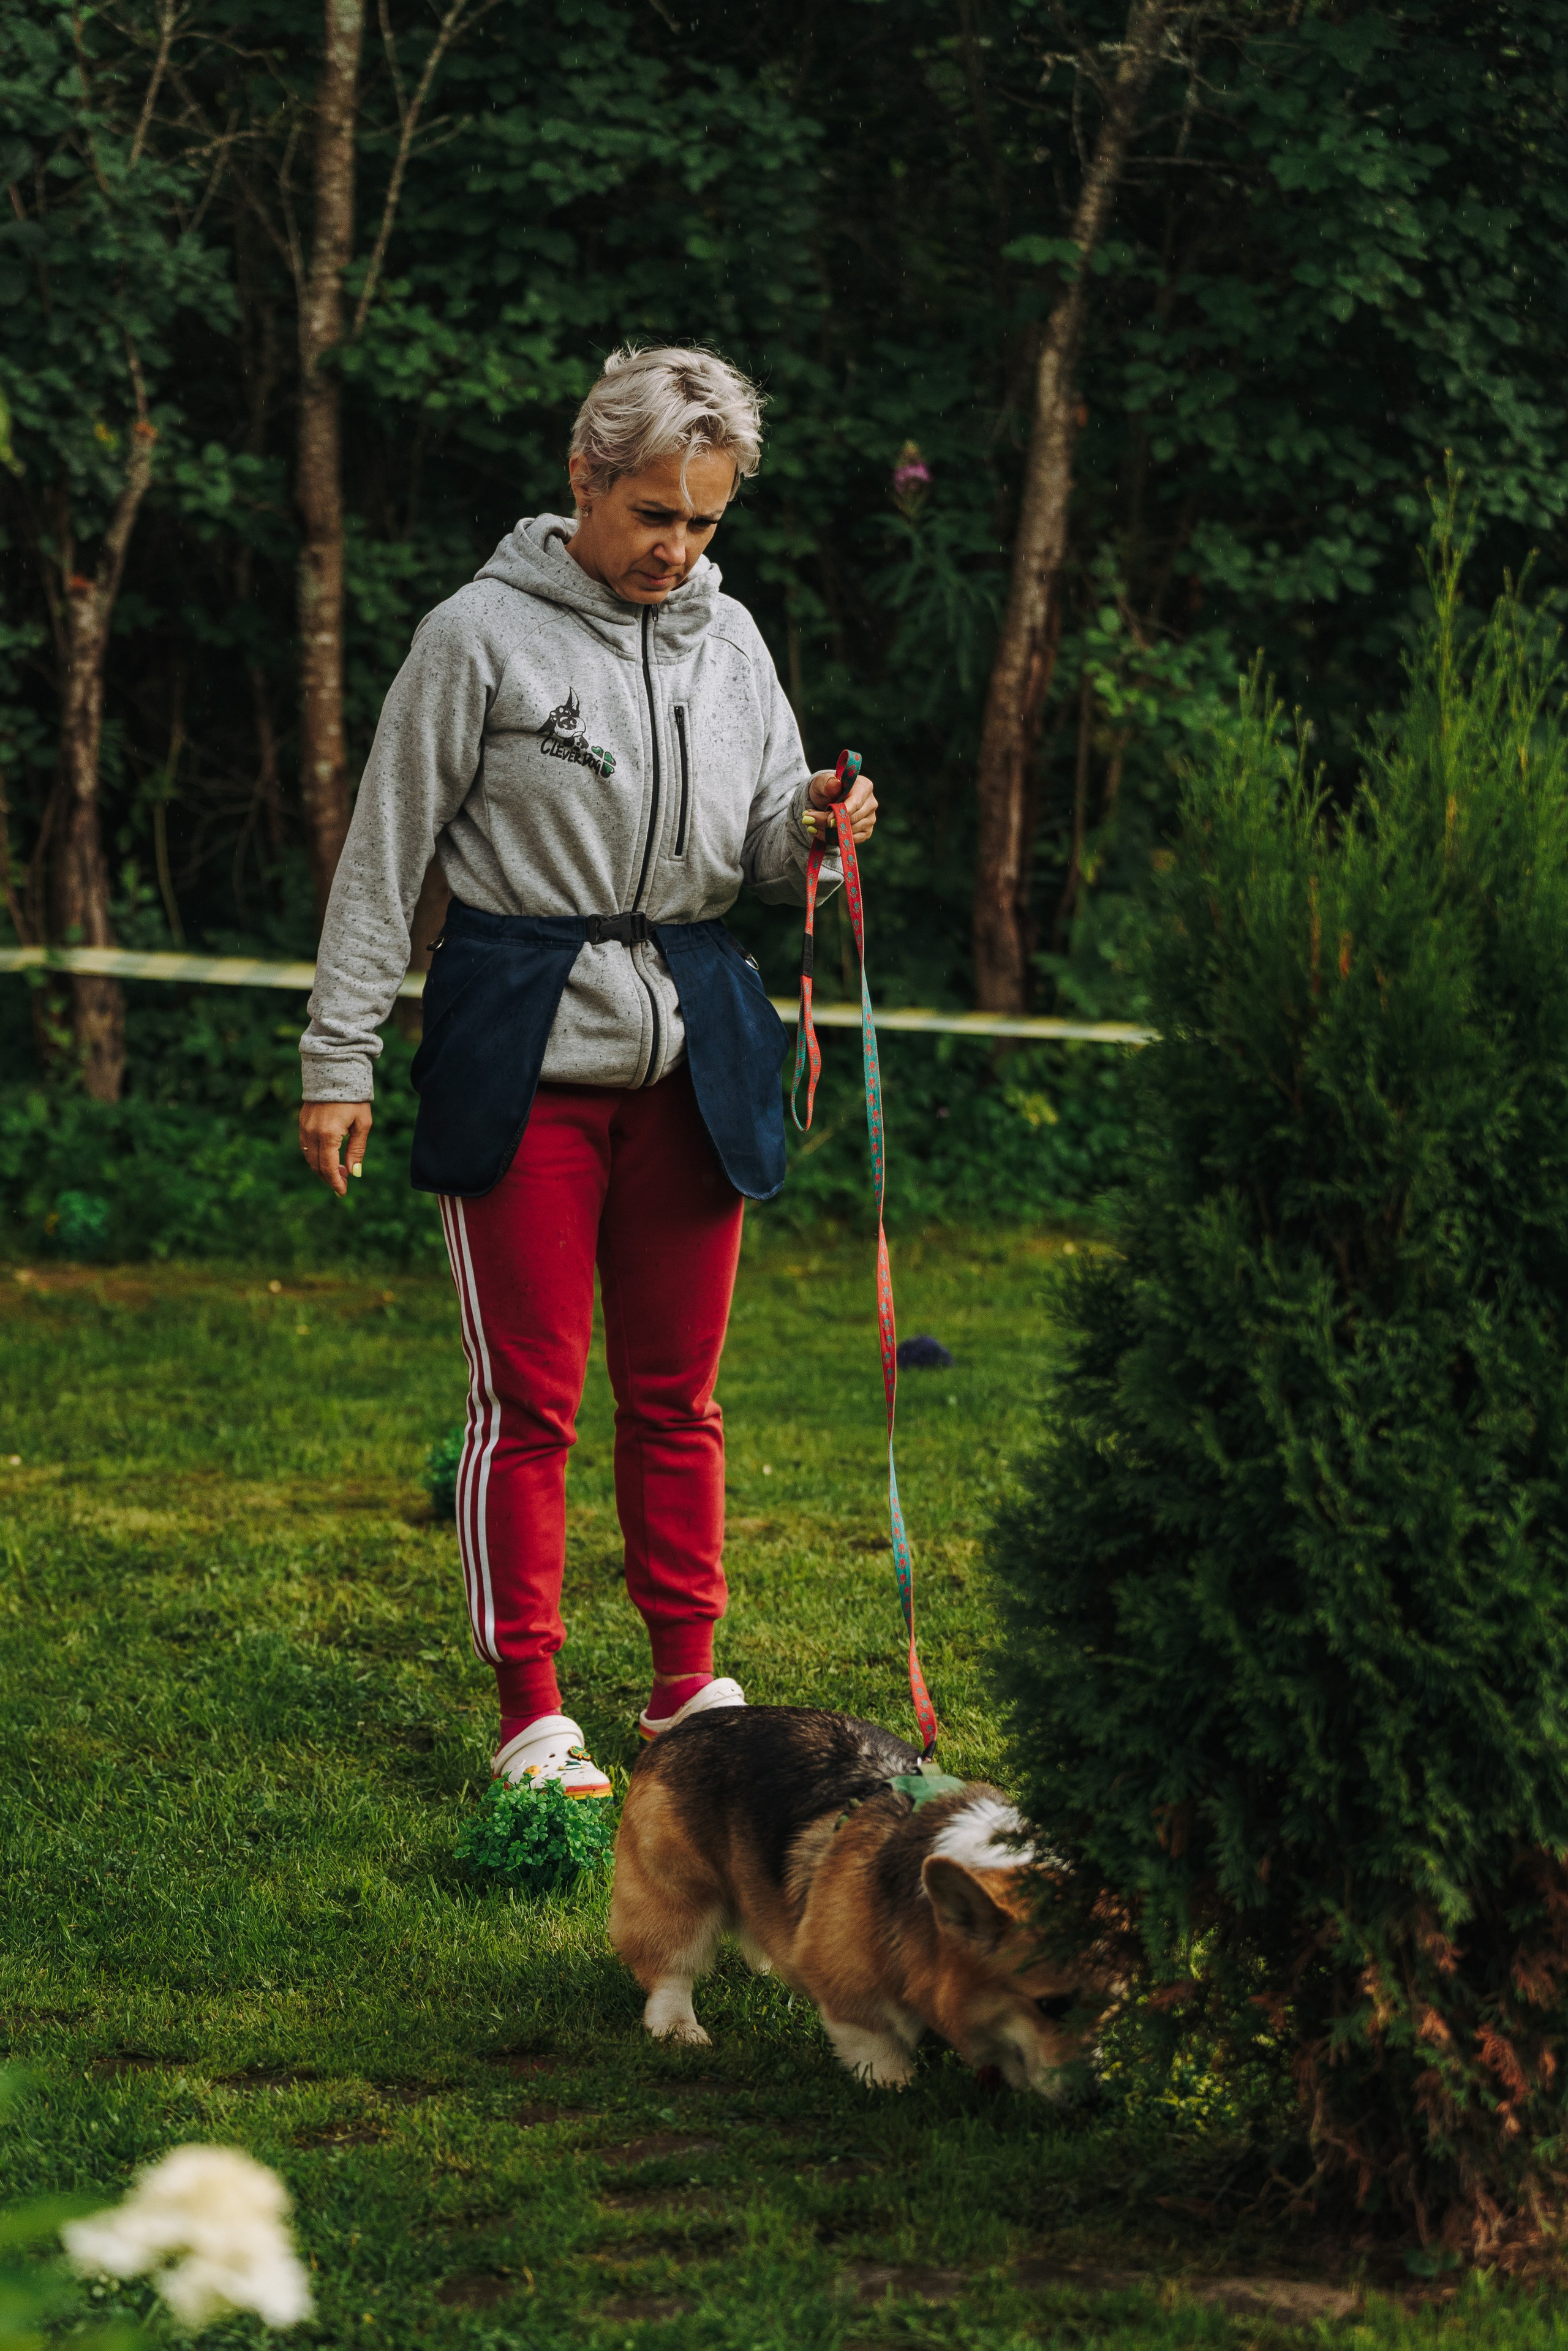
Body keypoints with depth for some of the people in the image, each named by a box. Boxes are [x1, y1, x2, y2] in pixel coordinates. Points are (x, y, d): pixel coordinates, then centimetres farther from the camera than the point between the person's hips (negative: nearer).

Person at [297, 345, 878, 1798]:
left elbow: (763, 862, 17)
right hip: (524, 1053, -4)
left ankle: (689, 1685, 19)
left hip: (692, 1053, 4)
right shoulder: (482, 634, -5)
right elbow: (382, 860, -2)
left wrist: (813, 829, -7)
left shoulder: (728, 641, 10)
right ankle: (531, 1717, 4)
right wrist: (339, 1061, -5)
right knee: (529, 1400, -2)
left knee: (678, 1394, 9)